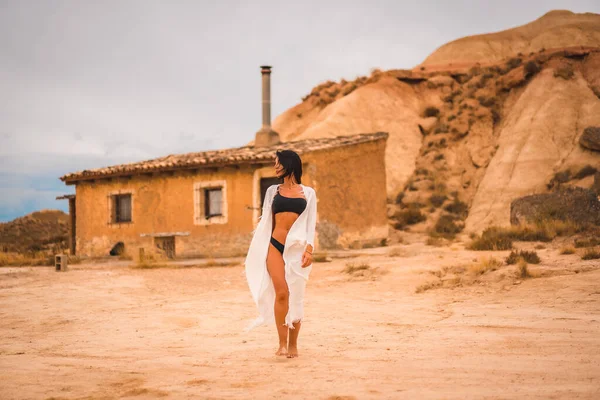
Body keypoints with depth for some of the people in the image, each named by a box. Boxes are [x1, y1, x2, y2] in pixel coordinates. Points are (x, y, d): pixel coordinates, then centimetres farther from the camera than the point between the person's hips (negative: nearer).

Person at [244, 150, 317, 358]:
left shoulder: (308, 192, 10)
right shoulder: (273, 190, 13)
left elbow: (310, 223, 4)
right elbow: (266, 221, 13)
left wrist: (309, 249, -9)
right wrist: (256, 249, 8)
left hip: (297, 248, 0)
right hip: (275, 246, 0)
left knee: (296, 297, 1)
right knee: (281, 293, -14)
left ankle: (293, 344, 11)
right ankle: (282, 343, -8)